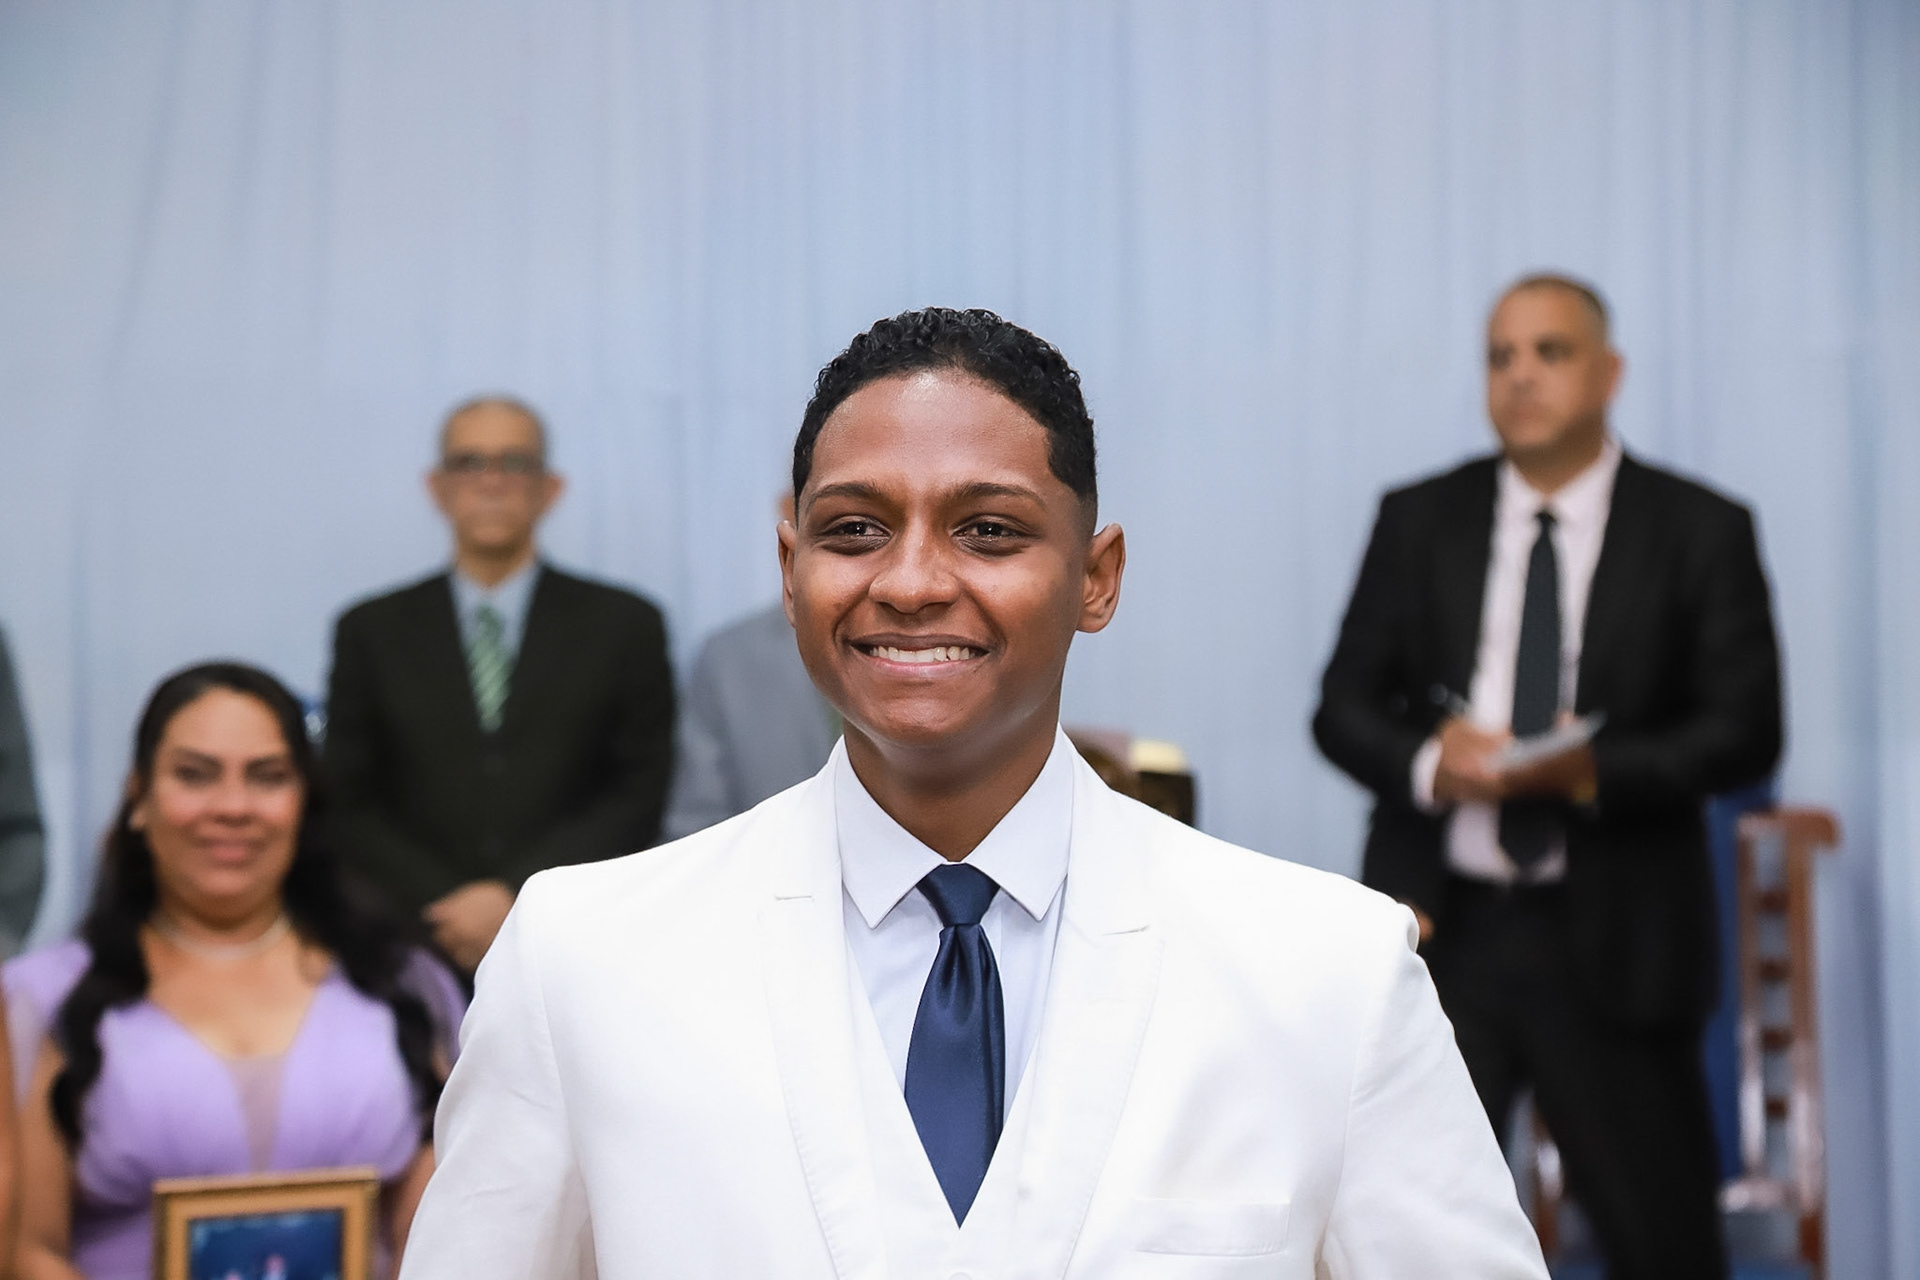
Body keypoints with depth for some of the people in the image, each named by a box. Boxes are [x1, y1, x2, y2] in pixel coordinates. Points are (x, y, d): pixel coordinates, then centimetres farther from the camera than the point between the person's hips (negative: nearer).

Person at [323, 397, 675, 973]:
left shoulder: (624, 625, 8)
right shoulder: (371, 632, 11)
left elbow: (641, 796, 2)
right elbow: (350, 807, 6)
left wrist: (517, 897, -9)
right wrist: (448, 915, -8)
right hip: (417, 954, 1)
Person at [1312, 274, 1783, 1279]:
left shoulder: (1701, 532, 2)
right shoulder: (1418, 520, 9)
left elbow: (1746, 729, -4)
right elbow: (1343, 707, 7)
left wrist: (1595, 770, -20)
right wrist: (1428, 762, -15)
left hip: (1612, 938, -1)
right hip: (1439, 928, 2)